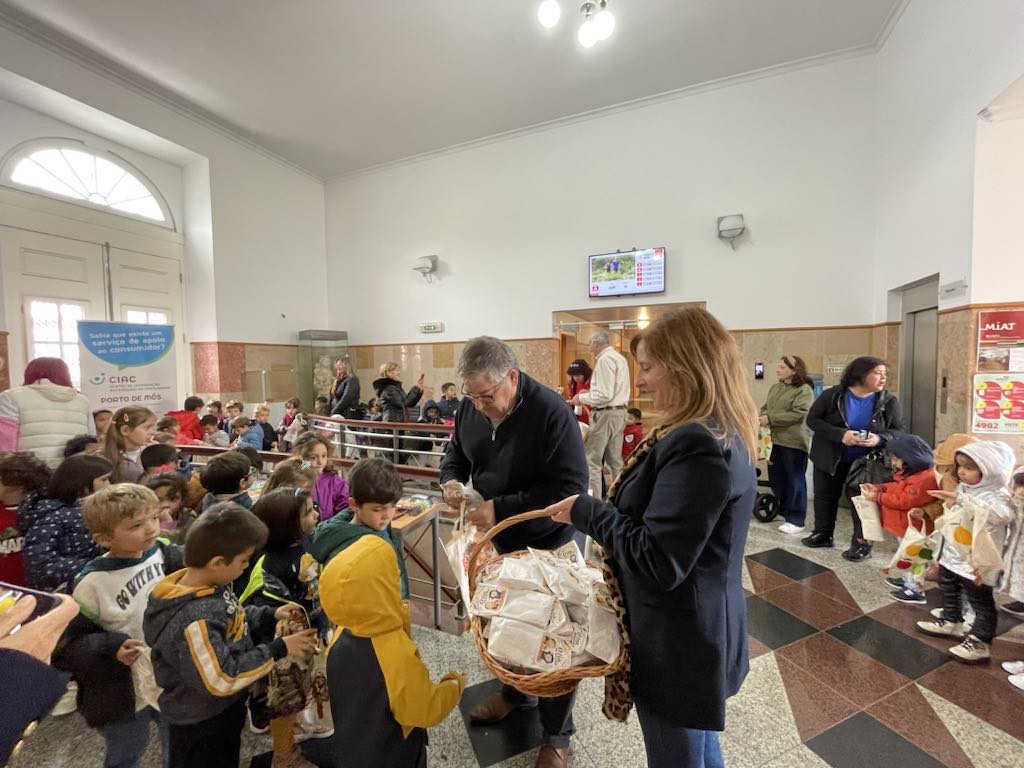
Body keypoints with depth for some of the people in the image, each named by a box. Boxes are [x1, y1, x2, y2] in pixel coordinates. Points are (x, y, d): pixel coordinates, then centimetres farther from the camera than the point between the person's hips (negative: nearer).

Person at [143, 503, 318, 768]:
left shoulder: (208, 587, -10)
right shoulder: (195, 620, -38)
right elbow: (221, 681, -34)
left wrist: (270, 616, -5)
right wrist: (278, 650, -29)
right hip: (201, 726, -8)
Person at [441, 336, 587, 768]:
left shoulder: (551, 412, -28)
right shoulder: (470, 408, -8)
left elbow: (570, 487, -30)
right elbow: (455, 452, 7)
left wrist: (502, 509, -33)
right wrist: (451, 480, -16)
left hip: (548, 544, -6)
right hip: (497, 538, 6)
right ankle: (516, 692, 55)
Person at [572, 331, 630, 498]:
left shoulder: (605, 359, -15)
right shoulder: (620, 358, 14)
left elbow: (605, 395, -21)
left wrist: (582, 398, -9)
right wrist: (590, 392, 17)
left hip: (606, 414, -10)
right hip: (620, 412, 10)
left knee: (592, 461, -2)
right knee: (615, 460, 16)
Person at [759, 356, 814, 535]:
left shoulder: (804, 390, -9)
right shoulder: (775, 387, 14)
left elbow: (799, 414, -20)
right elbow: (765, 408, 14)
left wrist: (770, 419, -19)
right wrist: (762, 418, -9)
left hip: (794, 443, -7)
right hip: (774, 441, 8)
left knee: (794, 481, 2)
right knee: (776, 479, 16)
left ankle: (796, 520, 12)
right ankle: (784, 510, 34)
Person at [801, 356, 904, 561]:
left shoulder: (889, 401, -7)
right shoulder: (832, 395, -13)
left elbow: (898, 430, -3)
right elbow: (813, 419, -14)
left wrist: (879, 439, -25)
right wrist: (840, 434, -27)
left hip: (865, 462, 0)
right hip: (829, 458, 0)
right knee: (825, 496, 12)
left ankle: (862, 542, 20)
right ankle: (823, 534, 29)